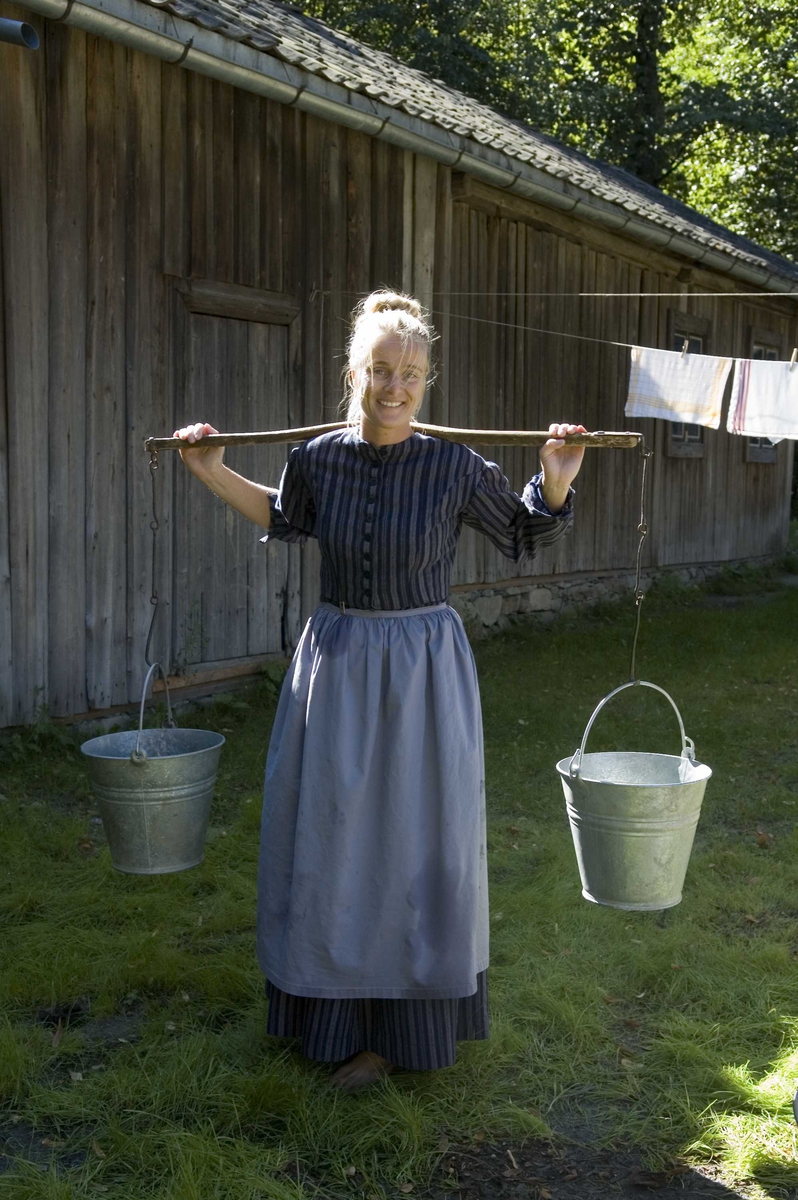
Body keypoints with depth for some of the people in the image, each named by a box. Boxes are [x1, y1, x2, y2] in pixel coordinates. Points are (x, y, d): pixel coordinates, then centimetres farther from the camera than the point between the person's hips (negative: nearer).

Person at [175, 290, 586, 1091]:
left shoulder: (456, 467, -12)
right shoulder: (317, 459, -5)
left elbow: (525, 534, 5)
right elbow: (286, 520, 18)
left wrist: (556, 483, -13)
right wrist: (214, 475, 10)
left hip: (423, 669, -3)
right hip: (335, 664, 3)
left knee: (414, 842, 6)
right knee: (329, 838, 12)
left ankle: (399, 1028, 25)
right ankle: (338, 1008, 34)